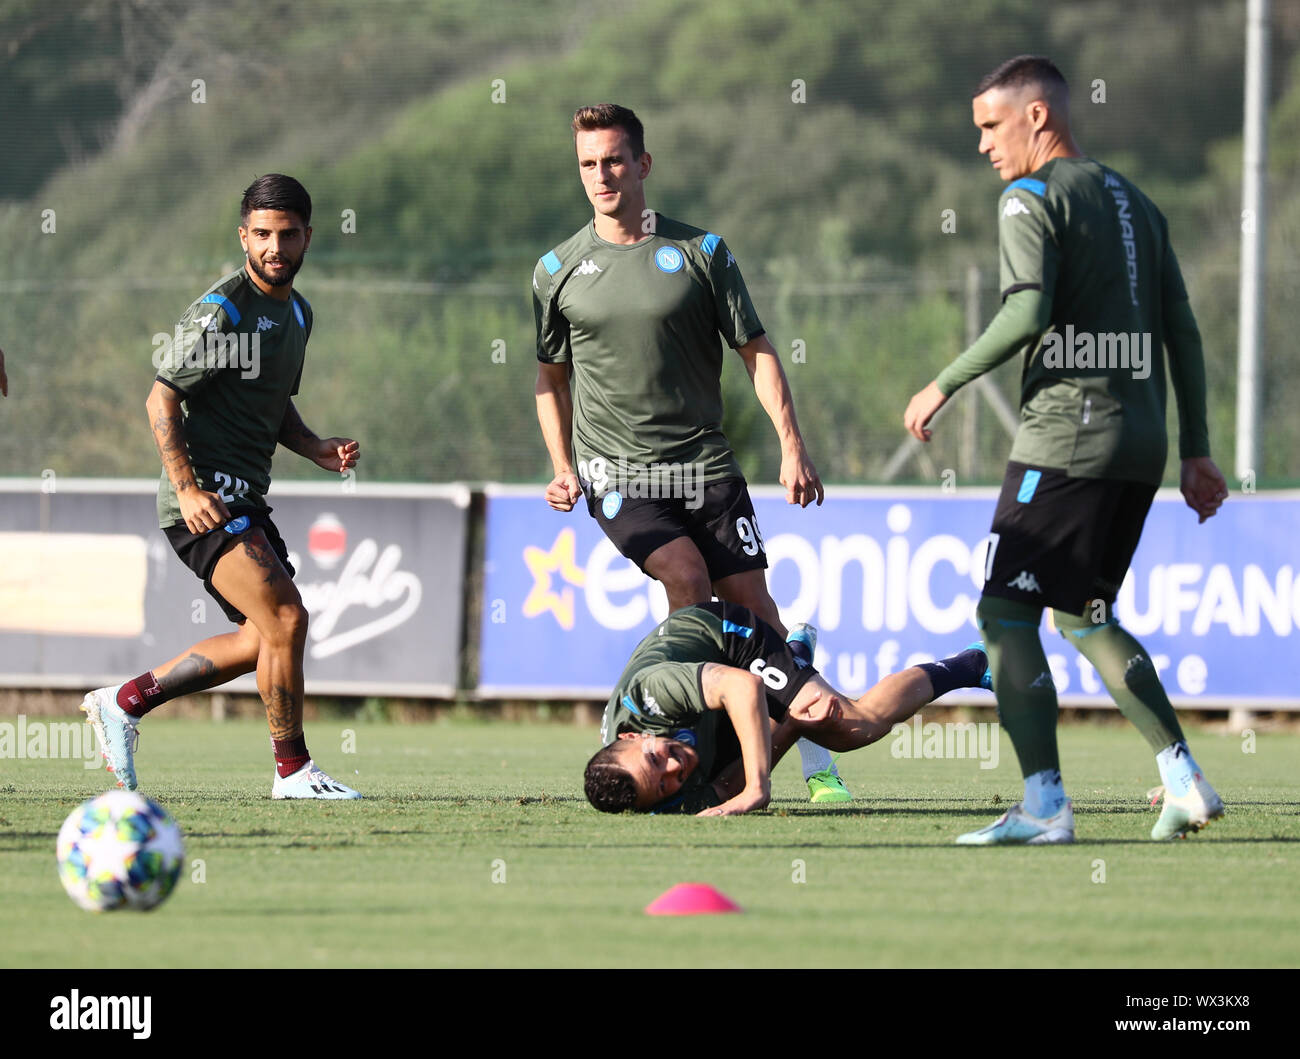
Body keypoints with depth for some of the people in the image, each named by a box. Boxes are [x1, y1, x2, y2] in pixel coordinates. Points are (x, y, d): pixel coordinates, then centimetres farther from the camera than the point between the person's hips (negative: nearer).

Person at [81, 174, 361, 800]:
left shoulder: (296, 312, 15)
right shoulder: (220, 312, -13)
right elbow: (161, 399, -14)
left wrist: (316, 448, 7)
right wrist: (188, 488, -23)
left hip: (244, 497, 10)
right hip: (205, 495, -10)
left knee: (262, 640, 13)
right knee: (286, 618, -17)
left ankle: (124, 702, 22)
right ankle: (293, 770, -6)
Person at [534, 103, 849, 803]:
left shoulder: (700, 251, 2)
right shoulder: (558, 271, 5)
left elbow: (756, 351, 5)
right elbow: (551, 377, 17)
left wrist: (792, 447, -4)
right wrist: (564, 469, 5)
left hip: (705, 465, 1)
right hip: (615, 474, -1)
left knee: (753, 609, -3)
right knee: (687, 577, -24)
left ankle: (818, 763, 6)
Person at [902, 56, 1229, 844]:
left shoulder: (1031, 199, -5)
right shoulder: (1134, 202, 19)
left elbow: (1028, 313, -19)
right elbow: (1183, 332, 18)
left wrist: (945, 385, -10)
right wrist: (1197, 450, 19)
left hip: (1066, 437, -8)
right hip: (1141, 441, 8)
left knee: (1006, 614, -5)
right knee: (1083, 615, 20)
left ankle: (1045, 806, -13)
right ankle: (1185, 783, 12)